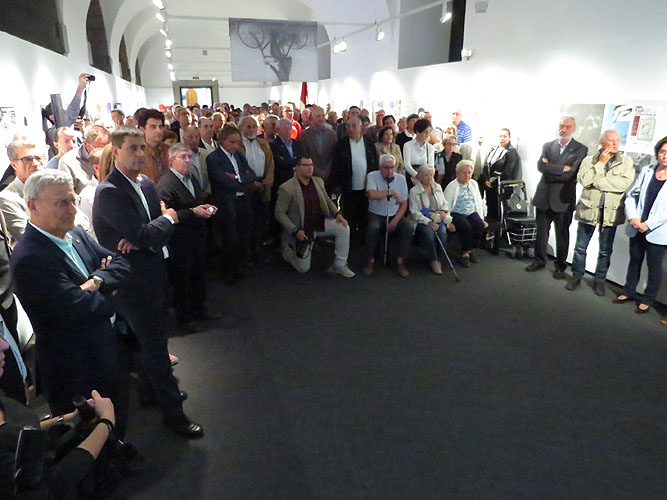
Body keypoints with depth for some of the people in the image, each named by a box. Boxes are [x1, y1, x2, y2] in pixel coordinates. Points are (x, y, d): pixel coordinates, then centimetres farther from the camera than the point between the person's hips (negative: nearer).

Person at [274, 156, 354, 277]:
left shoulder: (318, 181, 2)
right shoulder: (286, 188, -17)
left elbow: (327, 200, 13)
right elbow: (279, 213, -15)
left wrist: (337, 213, -7)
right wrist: (295, 231, -23)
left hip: (320, 223, 5)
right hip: (302, 229, -5)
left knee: (344, 228, -20)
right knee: (303, 268, 1)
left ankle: (340, 265, -7)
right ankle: (287, 250, 33)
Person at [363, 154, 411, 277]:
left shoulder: (401, 178, 2)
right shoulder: (372, 176, -6)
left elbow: (404, 204, 2)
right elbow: (372, 195, -26)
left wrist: (395, 220, -12)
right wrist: (392, 192, -20)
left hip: (395, 215, 2)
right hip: (376, 215, -2)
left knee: (408, 228, -26)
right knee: (373, 228, -34)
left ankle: (400, 261, -13)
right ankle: (370, 261, -14)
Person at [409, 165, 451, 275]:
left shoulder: (437, 187, 15)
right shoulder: (414, 191, -2)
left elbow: (445, 204, 21)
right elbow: (414, 212, -9)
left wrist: (443, 211, -3)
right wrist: (429, 222, -21)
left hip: (438, 219, 4)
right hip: (423, 221, -3)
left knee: (442, 231, -29)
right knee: (429, 232, -33)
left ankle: (438, 259, -13)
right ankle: (433, 261, -16)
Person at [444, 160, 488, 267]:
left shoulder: (474, 184, 15)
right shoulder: (452, 186, -2)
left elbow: (479, 203, 19)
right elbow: (446, 205, -7)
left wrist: (482, 219, 11)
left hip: (472, 213, 5)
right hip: (456, 214, -5)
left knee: (480, 225, -23)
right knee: (466, 226, -32)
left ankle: (469, 250, -7)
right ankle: (465, 253, -14)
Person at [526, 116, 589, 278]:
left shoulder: (581, 149, -1)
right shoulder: (547, 146, 8)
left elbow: (572, 174, -14)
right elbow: (540, 166, -9)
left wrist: (549, 167, -11)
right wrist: (562, 168, -17)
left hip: (563, 199, -3)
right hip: (544, 197, 3)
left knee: (562, 234, 8)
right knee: (541, 231, 12)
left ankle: (560, 266, 20)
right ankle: (539, 260, 27)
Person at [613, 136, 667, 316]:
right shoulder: (646, 171, 5)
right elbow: (631, 195, 4)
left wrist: (649, 224, -17)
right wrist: (632, 217, -10)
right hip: (637, 228, 3)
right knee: (635, 260, 15)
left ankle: (648, 299, 21)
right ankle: (629, 291, 30)